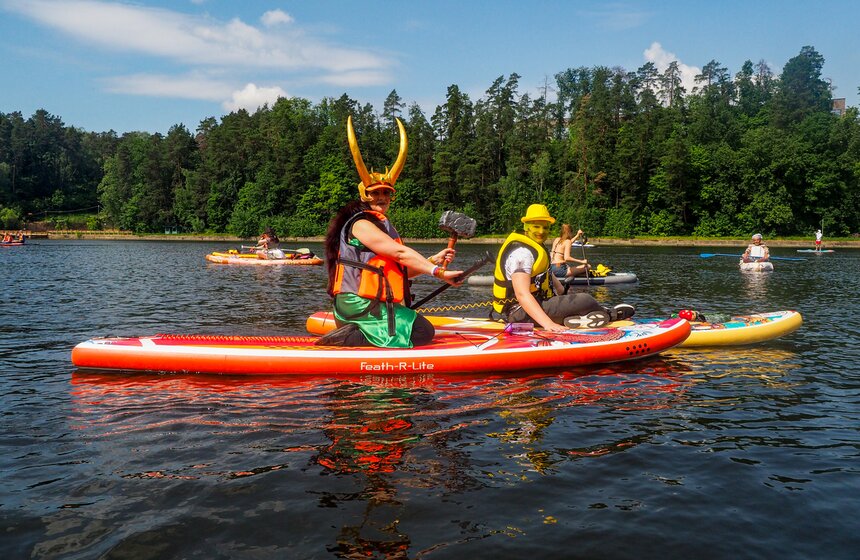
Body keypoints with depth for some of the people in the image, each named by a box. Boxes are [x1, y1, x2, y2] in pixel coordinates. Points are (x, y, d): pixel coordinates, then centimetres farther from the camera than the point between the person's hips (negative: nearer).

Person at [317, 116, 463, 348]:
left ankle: (352, 333, 4)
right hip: (361, 304, -10)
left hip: (369, 303, 10)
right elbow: (400, 253, -18)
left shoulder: (382, 225, 22)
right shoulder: (361, 224, -9)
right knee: (423, 332, -15)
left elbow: (399, 269, 16)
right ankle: (348, 339, -15)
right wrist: (437, 272, -21)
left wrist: (433, 261, 6)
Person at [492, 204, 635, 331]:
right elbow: (522, 294, -31)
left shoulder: (535, 246, 12)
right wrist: (548, 323, -38)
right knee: (584, 301, -11)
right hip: (521, 313, -11)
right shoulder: (522, 252, -22)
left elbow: (548, 275, 25)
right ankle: (609, 314, 14)